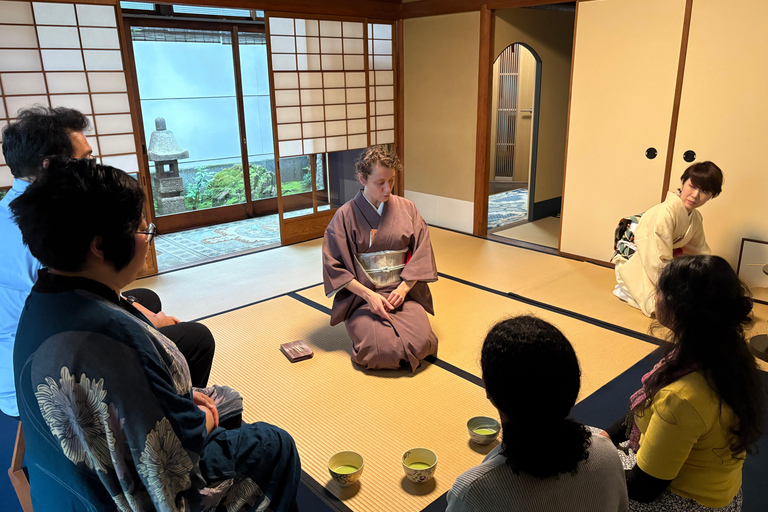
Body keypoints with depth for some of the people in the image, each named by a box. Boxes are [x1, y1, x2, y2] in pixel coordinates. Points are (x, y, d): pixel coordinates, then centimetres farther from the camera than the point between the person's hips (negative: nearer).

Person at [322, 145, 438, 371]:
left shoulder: (406, 209, 5)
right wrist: (369, 295, -15)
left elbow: (421, 253, 3)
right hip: (362, 296, -2)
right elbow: (334, 264, -5)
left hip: (404, 293, 2)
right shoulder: (345, 215, -3)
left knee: (420, 343, -21)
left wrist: (403, 288, -12)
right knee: (380, 349, -24)